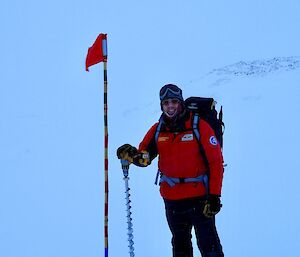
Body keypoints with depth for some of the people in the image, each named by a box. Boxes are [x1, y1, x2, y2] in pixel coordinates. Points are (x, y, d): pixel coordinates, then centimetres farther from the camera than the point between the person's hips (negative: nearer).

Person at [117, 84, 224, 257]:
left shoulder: (199, 126, -8)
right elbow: (145, 156, 3)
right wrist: (132, 155, -21)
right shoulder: (157, 130, 5)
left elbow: (216, 161, -8)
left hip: (200, 197, -4)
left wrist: (214, 195, -13)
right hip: (172, 199, 5)